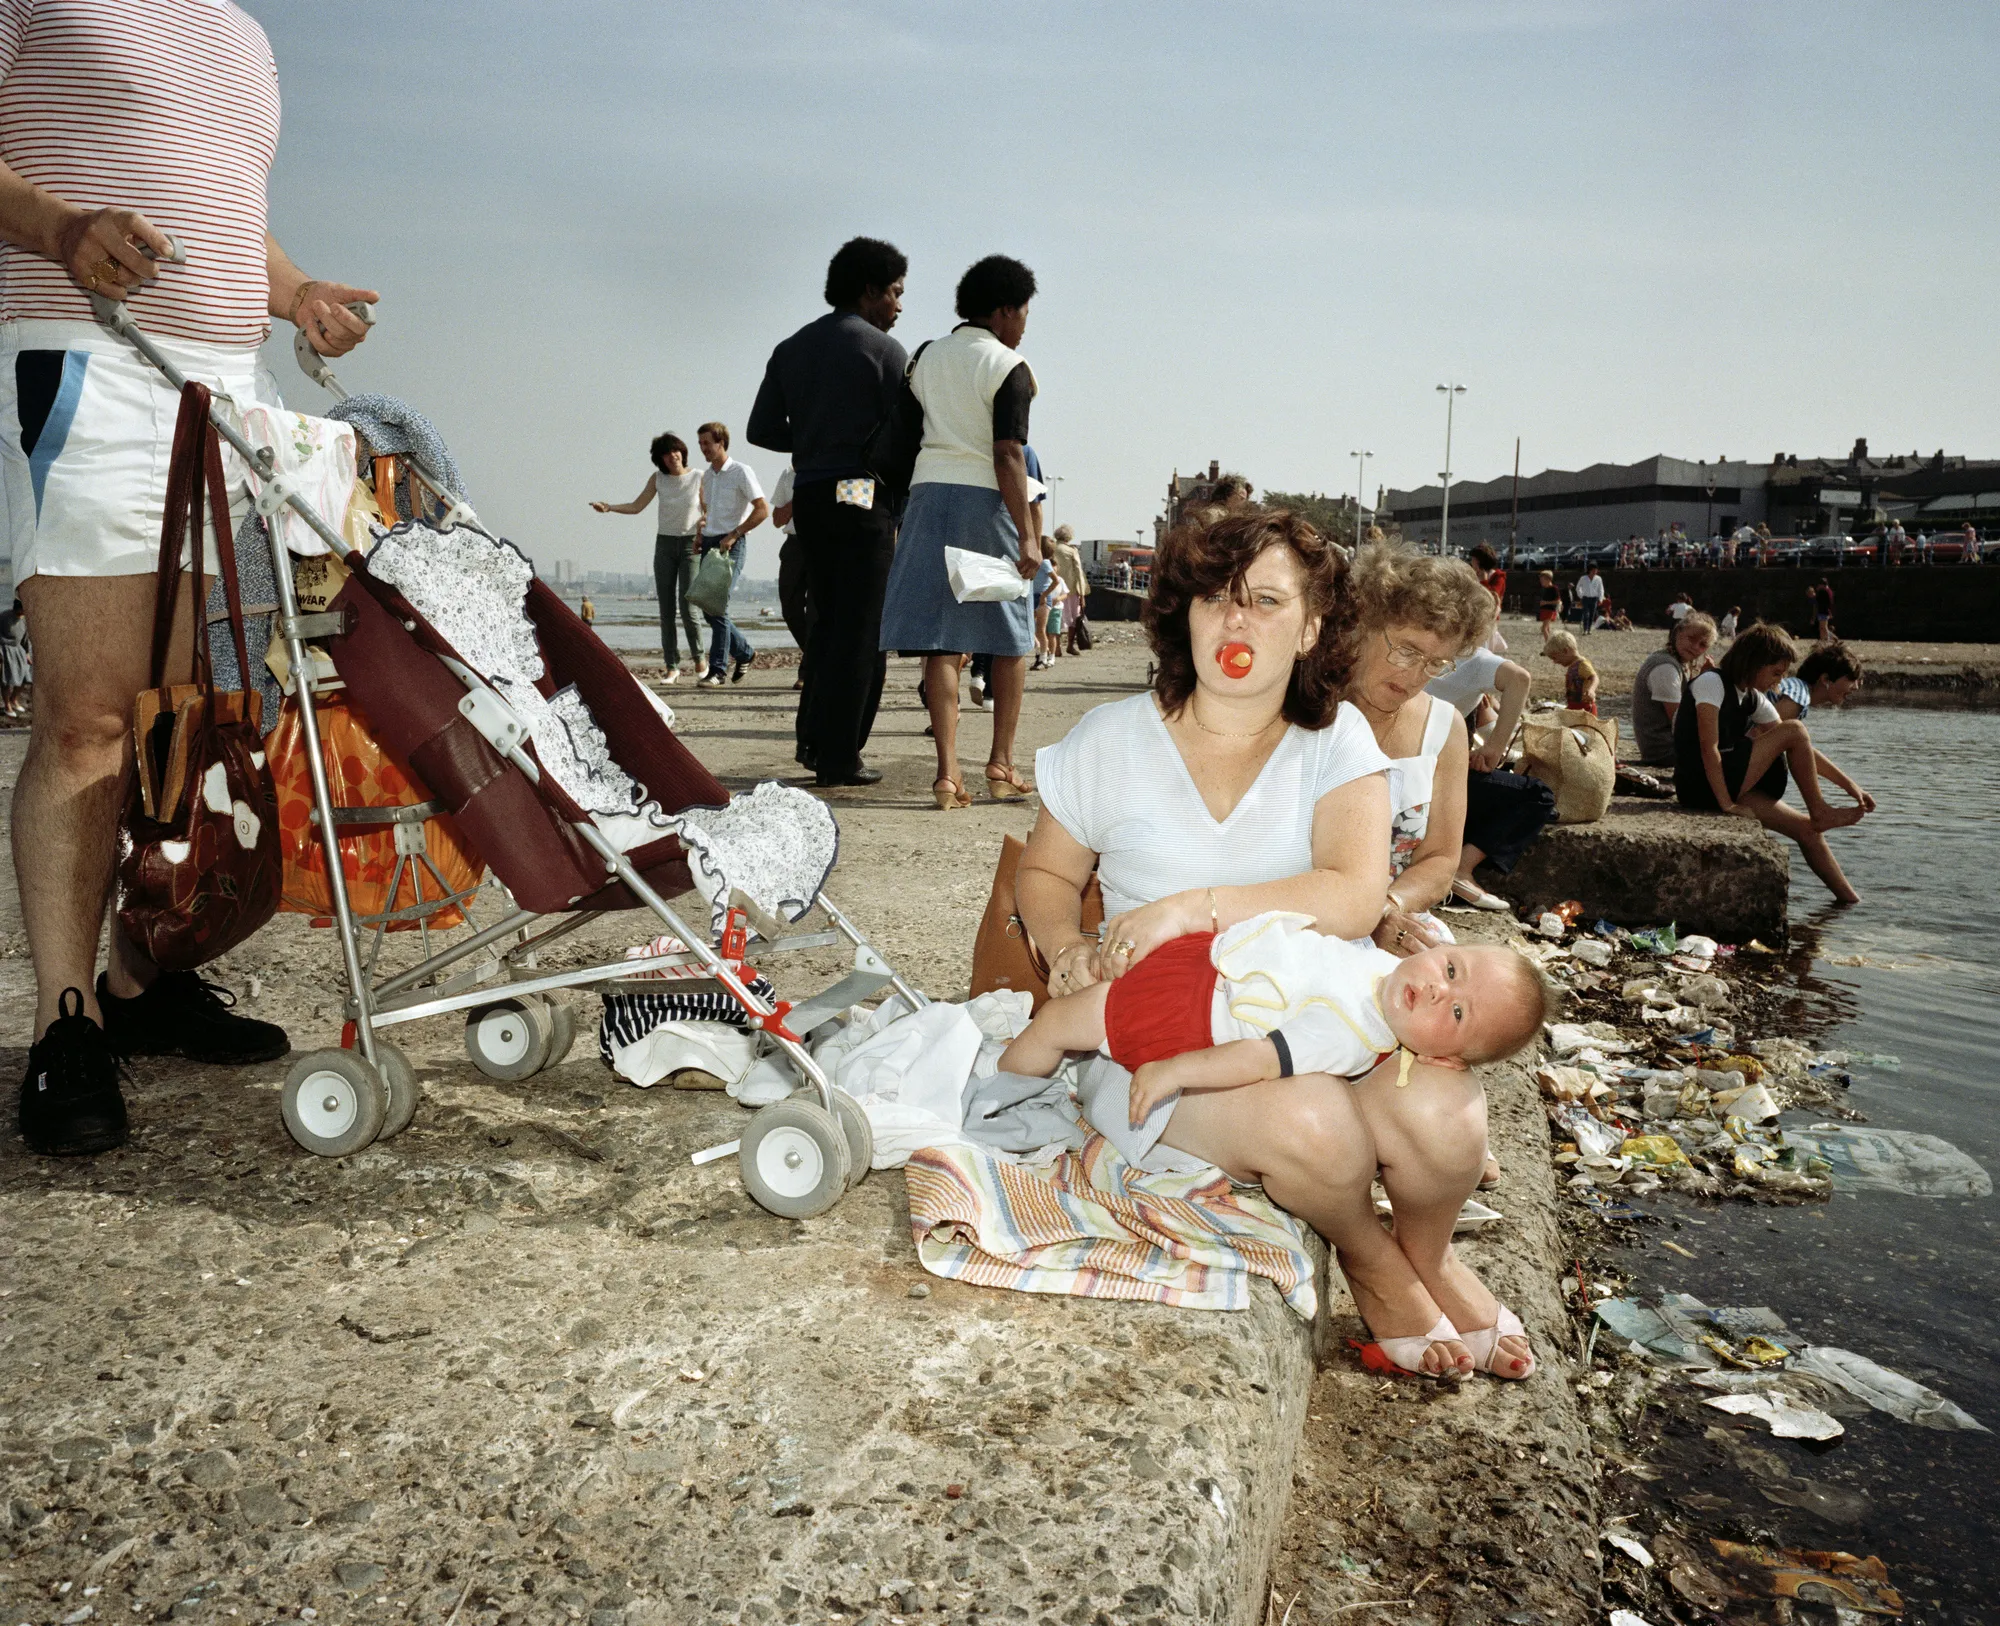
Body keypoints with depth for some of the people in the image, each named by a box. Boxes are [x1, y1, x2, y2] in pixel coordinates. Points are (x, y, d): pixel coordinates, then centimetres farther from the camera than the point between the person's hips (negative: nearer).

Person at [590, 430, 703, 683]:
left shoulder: (698, 478, -3)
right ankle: (672, 666, 4)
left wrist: (701, 528, -17)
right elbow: (636, 506, 6)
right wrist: (608, 507, -8)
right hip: (665, 543, 3)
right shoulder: (658, 478, 3)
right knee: (666, 608, 0)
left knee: (687, 605, -13)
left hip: (690, 544, -3)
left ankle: (698, 657, 8)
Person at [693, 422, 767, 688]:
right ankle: (744, 652, 25)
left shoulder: (741, 472, -6)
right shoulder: (706, 476, 17)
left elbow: (762, 510, -12)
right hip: (709, 544, 8)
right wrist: (700, 538, 12)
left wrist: (733, 535, -17)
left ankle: (717, 670, -11)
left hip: (731, 545, -8)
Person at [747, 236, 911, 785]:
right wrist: (899, 497, 7)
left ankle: (813, 739, 15)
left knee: (826, 622, 16)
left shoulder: (791, 349, 13)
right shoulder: (884, 350, -4)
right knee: (861, 628, -2)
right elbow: (905, 435, -8)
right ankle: (839, 757, -2)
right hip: (863, 498, -6)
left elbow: (762, 428, 9)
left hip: (809, 497, 6)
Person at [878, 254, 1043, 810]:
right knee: (1011, 637, 10)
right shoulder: (1009, 367, -4)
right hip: (985, 498, -4)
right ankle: (1001, 764, 11)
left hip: (929, 492, 4)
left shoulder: (926, 356, 13)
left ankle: (948, 772, -6)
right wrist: (1027, 535, -14)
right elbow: (1008, 456, -12)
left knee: (941, 639, 0)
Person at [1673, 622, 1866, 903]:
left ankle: (1850, 900, 14)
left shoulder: (1754, 700, 15)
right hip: (1702, 787, -9)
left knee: (1806, 830, 4)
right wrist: (1727, 805, -21)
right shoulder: (1712, 683, -10)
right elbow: (1709, 748, -18)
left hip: (1729, 784, 9)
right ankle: (1820, 814, 3)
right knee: (1795, 730, -9)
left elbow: (1802, 751, 15)